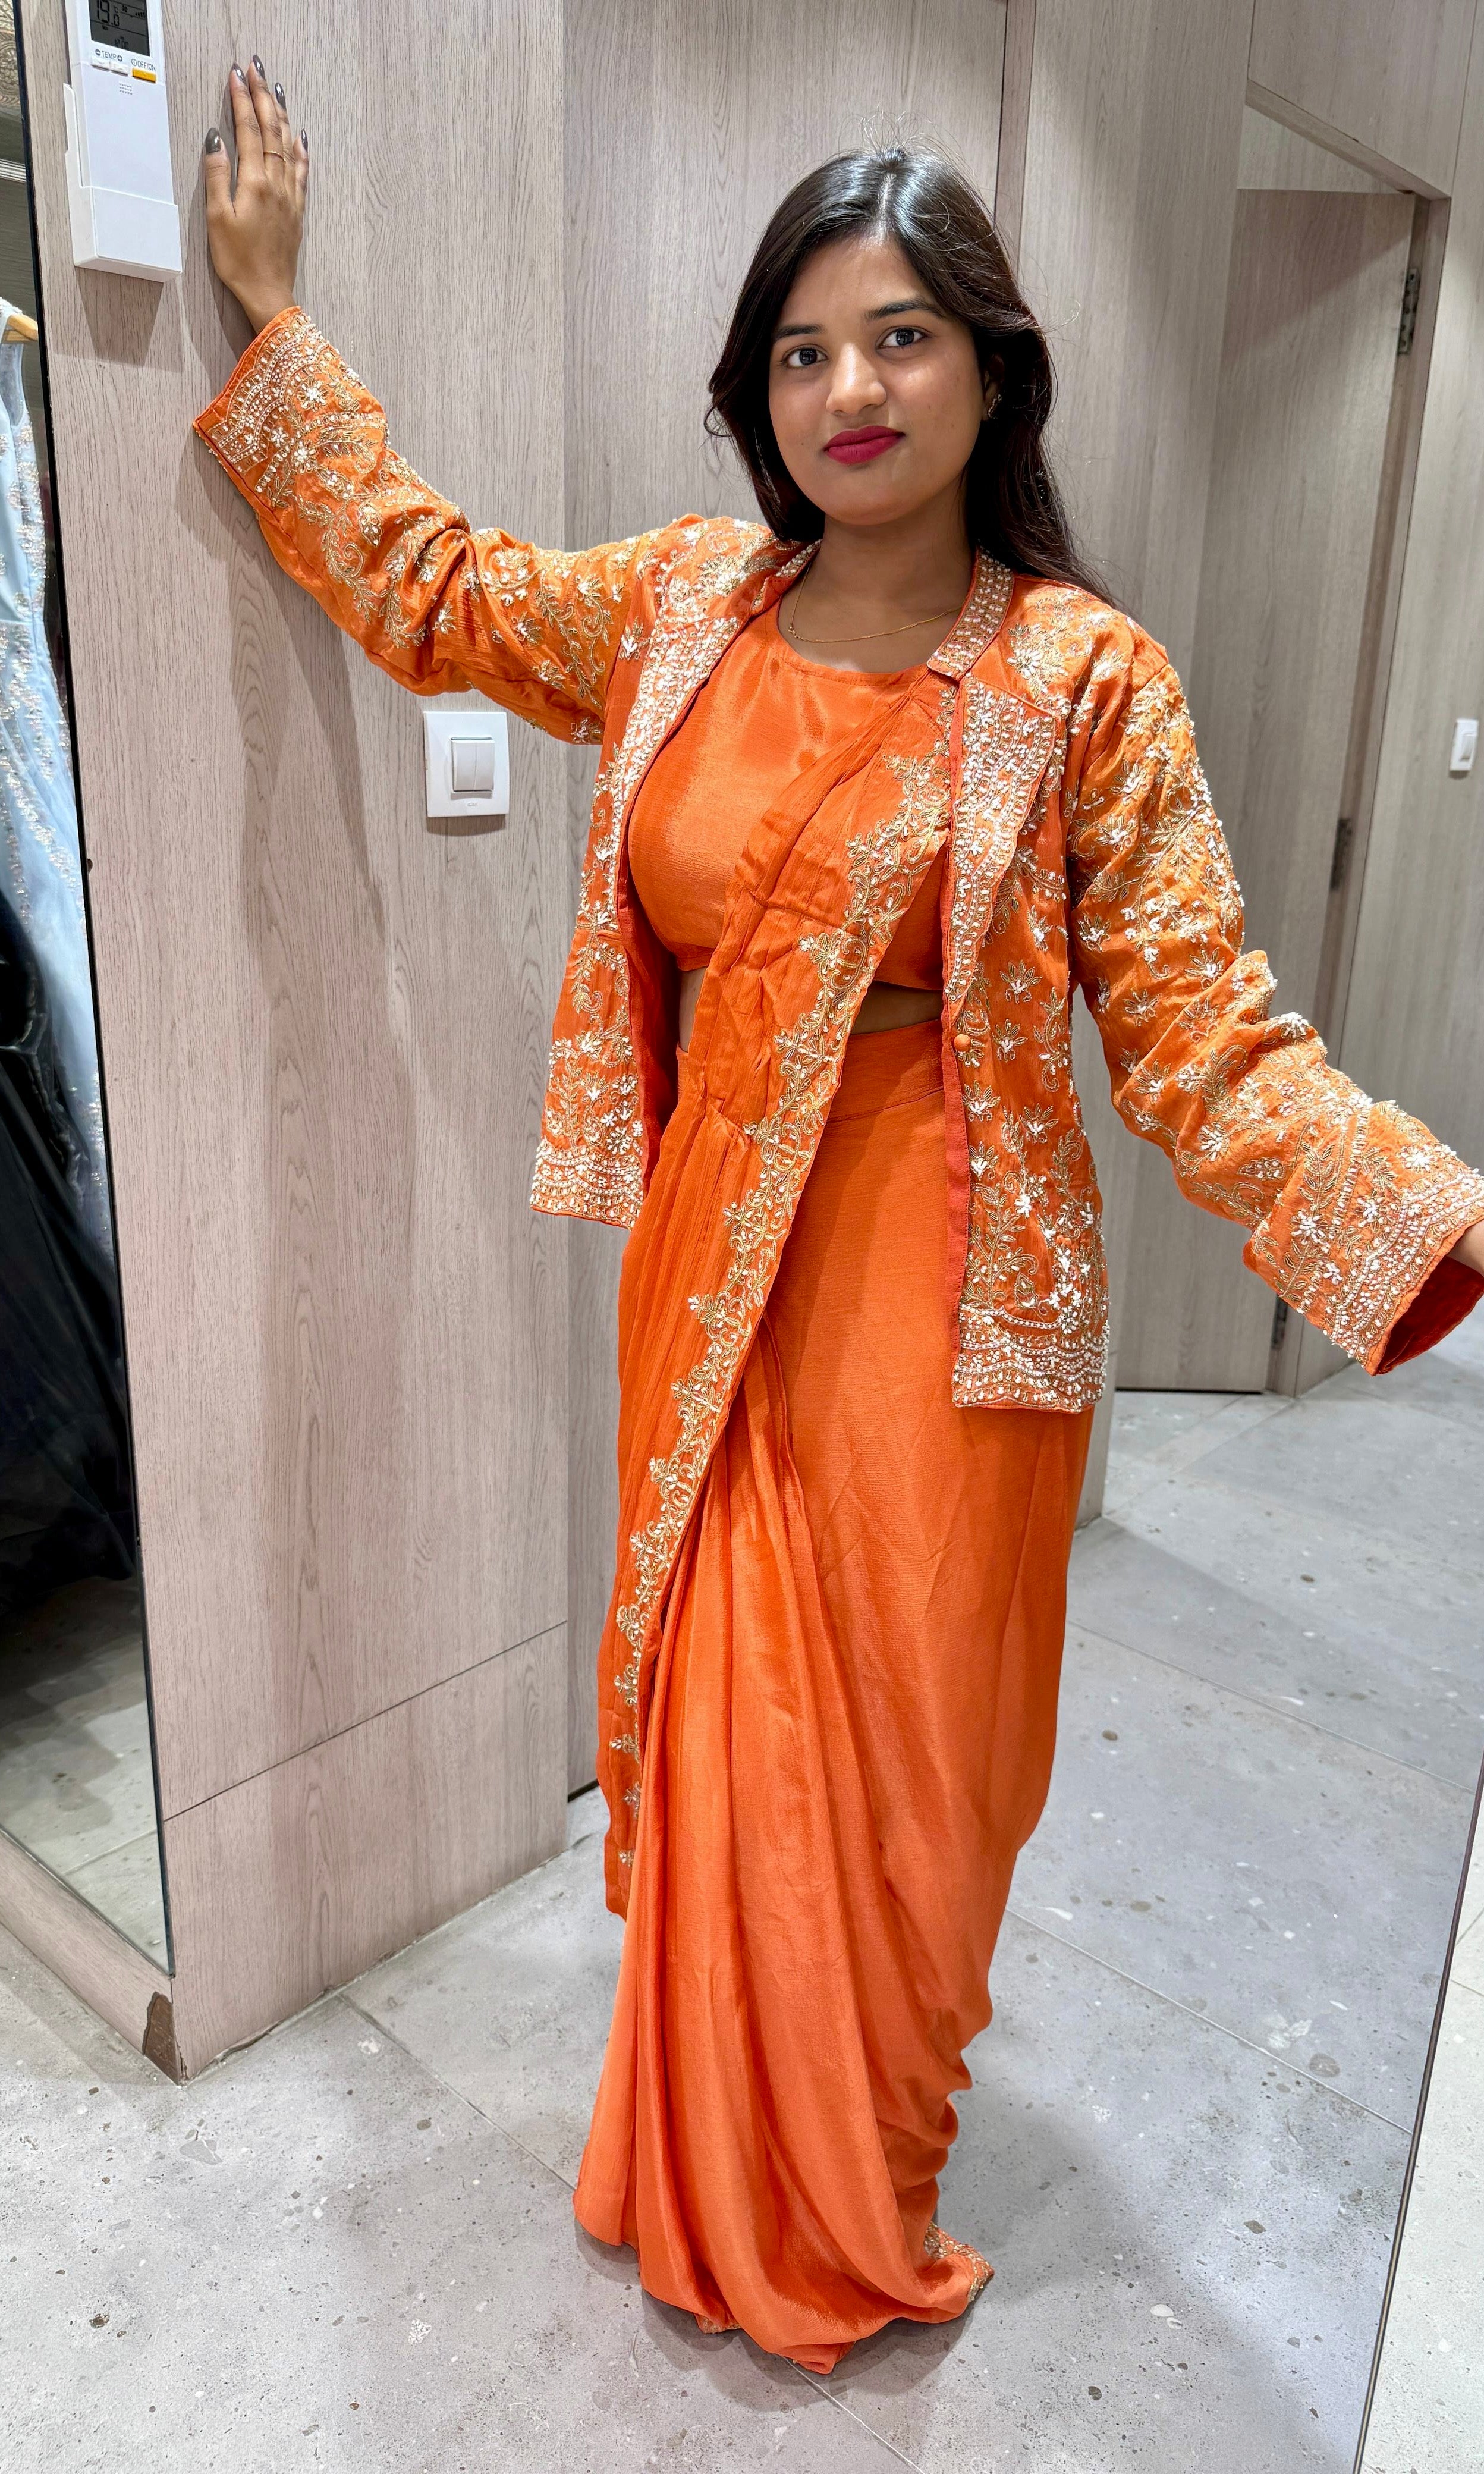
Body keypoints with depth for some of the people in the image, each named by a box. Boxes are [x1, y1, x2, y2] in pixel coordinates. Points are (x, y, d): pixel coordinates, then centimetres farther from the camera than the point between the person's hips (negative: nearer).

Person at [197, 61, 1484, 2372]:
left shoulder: (1081, 679, -8)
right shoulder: (686, 604, 5)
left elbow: (1197, 1031, -10)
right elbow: (425, 582, 19)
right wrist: (276, 308, 24)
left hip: (935, 1293, -4)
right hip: (712, 1272, 4)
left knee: (897, 1751, 9)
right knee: (715, 1730, 16)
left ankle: (855, 2222, 38)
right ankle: (708, 2186, 44)